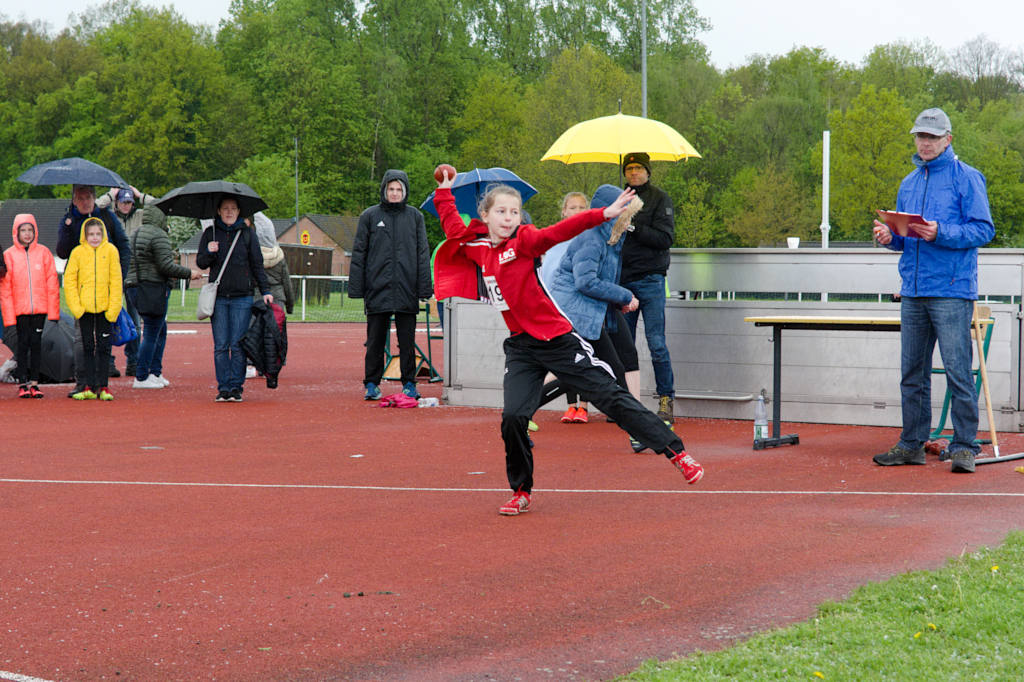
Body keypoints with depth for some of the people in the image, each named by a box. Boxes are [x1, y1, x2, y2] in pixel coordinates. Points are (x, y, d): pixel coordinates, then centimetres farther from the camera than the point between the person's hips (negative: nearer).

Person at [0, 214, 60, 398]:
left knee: (36, 343, 3)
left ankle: (34, 382, 10)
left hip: (40, 308, 1)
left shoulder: (43, 253, 4)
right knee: (23, 343, 0)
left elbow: (52, 283, 4)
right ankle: (22, 383, 5)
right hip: (20, 309, -1)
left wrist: (53, 311, -1)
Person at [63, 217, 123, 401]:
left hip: (105, 308, 0)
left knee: (104, 348, 3)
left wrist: (114, 307, -7)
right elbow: (69, 280, 0)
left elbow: (116, 280, -1)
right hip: (85, 308, 0)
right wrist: (76, 306, -8)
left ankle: (102, 386, 8)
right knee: (88, 347, 6)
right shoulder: (78, 252, 0)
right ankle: (89, 387, 8)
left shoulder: (110, 250, -1)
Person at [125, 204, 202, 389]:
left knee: (161, 330, 18)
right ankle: (141, 378, -2)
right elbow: (166, 266, -20)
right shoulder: (159, 236, -13)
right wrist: (189, 273, -8)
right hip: (153, 290, -9)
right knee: (151, 335, -4)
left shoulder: (135, 234, 15)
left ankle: (155, 372, 17)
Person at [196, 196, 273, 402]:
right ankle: (223, 387, 4)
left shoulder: (247, 233, 7)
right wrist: (209, 253, -12)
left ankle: (236, 387, 2)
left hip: (242, 297, -1)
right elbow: (200, 262, 9)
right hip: (218, 297, 1)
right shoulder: (210, 233, 10)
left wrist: (265, 290, 2)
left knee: (238, 345, -4)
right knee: (220, 346, -1)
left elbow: (257, 265, 10)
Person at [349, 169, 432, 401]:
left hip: (407, 291, 1)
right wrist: (356, 287, -1)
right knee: (375, 340, 4)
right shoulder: (370, 216, 6)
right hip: (377, 289, 0)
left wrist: (424, 287, 1)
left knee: (407, 341, 4)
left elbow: (423, 254, 9)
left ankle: (409, 383, 12)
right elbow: (359, 253, 6)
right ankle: (372, 384, 11)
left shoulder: (415, 216, 8)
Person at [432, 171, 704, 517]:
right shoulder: (477, 248, 6)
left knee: (612, 397, -4)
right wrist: (444, 191, 24)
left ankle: (676, 452, 2)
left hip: (558, 341, -4)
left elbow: (560, 231, -24)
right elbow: (453, 228, 24)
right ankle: (521, 492, 9)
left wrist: (603, 214, -37)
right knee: (513, 417, -11)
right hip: (521, 348, 4)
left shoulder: (524, 240, -8)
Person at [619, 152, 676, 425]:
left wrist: (633, 227, -17)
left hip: (650, 279, -5)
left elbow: (665, 238, -10)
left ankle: (666, 398, 0)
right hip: (622, 280, 5)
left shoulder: (660, 199, 0)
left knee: (656, 343, -7)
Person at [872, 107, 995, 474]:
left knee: (958, 372, -7)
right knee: (912, 374, 9)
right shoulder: (909, 183, 19)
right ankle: (912, 444, 16)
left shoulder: (966, 177, 0)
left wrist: (941, 233, -21)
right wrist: (889, 237, 1)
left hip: (952, 292, -6)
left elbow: (983, 230, -8)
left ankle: (964, 447, -3)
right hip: (913, 292, 6)